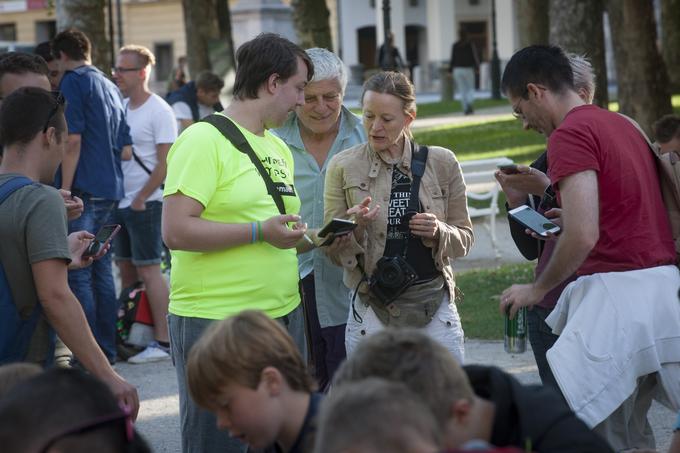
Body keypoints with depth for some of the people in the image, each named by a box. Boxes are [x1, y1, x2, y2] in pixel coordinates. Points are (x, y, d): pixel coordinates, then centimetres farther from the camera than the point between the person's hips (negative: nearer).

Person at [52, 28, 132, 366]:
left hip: (83, 189, -8)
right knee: (101, 271, 14)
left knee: (77, 275, -6)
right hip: (109, 191, 8)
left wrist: (65, 189, -15)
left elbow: (73, 139, -16)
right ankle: (107, 349, 18)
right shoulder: (111, 88, 18)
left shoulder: (73, 82, -7)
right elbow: (125, 146, 19)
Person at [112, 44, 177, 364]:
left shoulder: (158, 111, -10)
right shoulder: (121, 107, 10)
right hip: (121, 202, 7)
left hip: (145, 203, -7)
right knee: (126, 269, 10)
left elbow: (166, 163, -13)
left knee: (148, 270, -7)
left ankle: (163, 341, -5)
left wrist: (141, 199, -13)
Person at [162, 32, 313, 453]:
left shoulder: (279, 148, 16)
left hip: (283, 314, 8)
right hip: (215, 321, -8)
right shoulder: (204, 140, -10)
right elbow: (176, 231, -19)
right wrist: (259, 232, -20)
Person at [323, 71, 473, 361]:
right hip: (372, 310, -1)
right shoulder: (343, 167, 2)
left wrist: (439, 232, -10)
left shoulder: (442, 163, 4)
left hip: (434, 305, 1)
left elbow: (465, 239, 11)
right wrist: (356, 228, -17)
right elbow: (335, 253, 3)